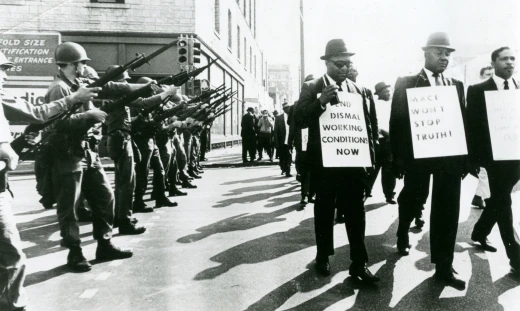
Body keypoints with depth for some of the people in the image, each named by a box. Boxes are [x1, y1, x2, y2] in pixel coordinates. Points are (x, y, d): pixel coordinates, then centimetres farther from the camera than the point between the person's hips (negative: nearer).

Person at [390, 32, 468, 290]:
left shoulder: (456, 85, 13)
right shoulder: (406, 83, 1)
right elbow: (397, 122, -4)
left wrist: (465, 157, 3)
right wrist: (398, 158, -9)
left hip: (450, 156, 3)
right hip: (418, 155, -3)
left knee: (447, 212, 4)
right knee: (413, 200, 11)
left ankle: (444, 267, 16)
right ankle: (403, 233, 43)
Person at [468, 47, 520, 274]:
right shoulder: (478, 91, -3)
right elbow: (472, 125, -5)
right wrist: (474, 158, -9)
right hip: (495, 155, -5)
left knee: (499, 200, 16)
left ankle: (479, 233, 38)